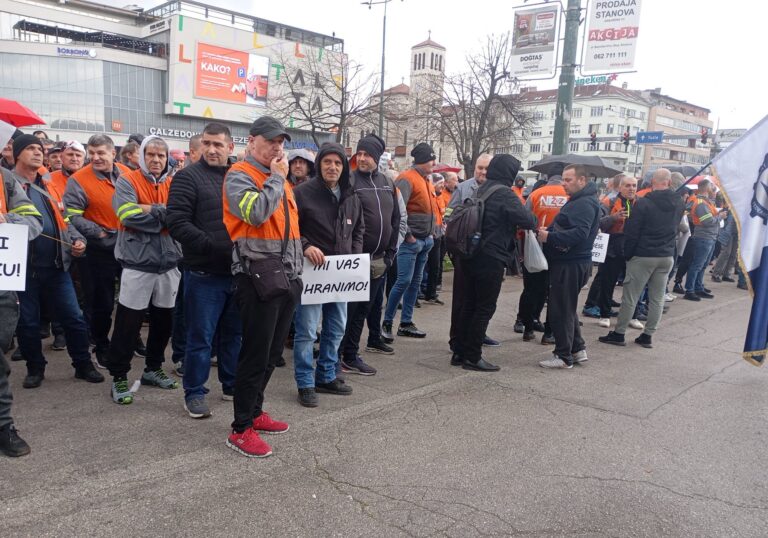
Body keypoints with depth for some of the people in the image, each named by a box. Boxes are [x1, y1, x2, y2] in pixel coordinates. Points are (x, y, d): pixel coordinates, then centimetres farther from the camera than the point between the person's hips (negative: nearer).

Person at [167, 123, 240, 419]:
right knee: (201, 336, 3)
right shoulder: (188, 177, -5)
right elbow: (178, 223, -13)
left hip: (236, 270, 5)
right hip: (204, 273, -5)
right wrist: (213, 246, -20)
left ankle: (231, 385, 31)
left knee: (233, 333, 16)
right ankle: (194, 393, 18)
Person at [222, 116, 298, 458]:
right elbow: (256, 213, -25)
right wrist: (277, 177, -11)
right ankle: (241, 429, 7)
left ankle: (254, 412, 29)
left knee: (272, 352, 15)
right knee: (256, 353, -4)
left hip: (287, 278, 9)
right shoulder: (239, 176, -7)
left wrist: (297, 266, 21)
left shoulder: (279, 178, 20)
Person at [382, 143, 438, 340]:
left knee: (415, 282, 11)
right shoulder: (407, 179, -12)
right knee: (404, 280, -10)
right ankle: (387, 322, 3)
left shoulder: (426, 180, 16)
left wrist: (431, 233, 15)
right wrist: (408, 235, -17)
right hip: (411, 240, -9)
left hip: (425, 240, 9)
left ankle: (406, 324, 18)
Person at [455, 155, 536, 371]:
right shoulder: (504, 194, -13)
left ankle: (460, 352, 20)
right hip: (491, 259, -8)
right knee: (485, 308, 0)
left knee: (470, 304, 14)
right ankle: (472, 357, 4)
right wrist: (534, 219, 5)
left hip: (472, 256, 8)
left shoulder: (482, 190, 12)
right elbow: (526, 220, -18)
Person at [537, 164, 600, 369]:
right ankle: (577, 349, 28)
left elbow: (579, 234, -28)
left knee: (561, 310, -3)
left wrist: (550, 237, -25)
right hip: (567, 262, 11)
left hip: (571, 265, -11)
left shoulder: (585, 204, -16)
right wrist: (549, 231, 1)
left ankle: (564, 356, 7)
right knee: (567, 308, 19)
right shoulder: (577, 201, 18)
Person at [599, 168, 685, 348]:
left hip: (643, 256, -5)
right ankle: (647, 335, 15)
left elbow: (632, 232, -12)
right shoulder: (679, 203, 5)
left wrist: (627, 254, -4)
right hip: (667, 257, 5)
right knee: (657, 298, 10)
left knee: (630, 297, 1)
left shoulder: (643, 203, -13)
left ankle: (618, 334, 7)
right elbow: (675, 227, 16)